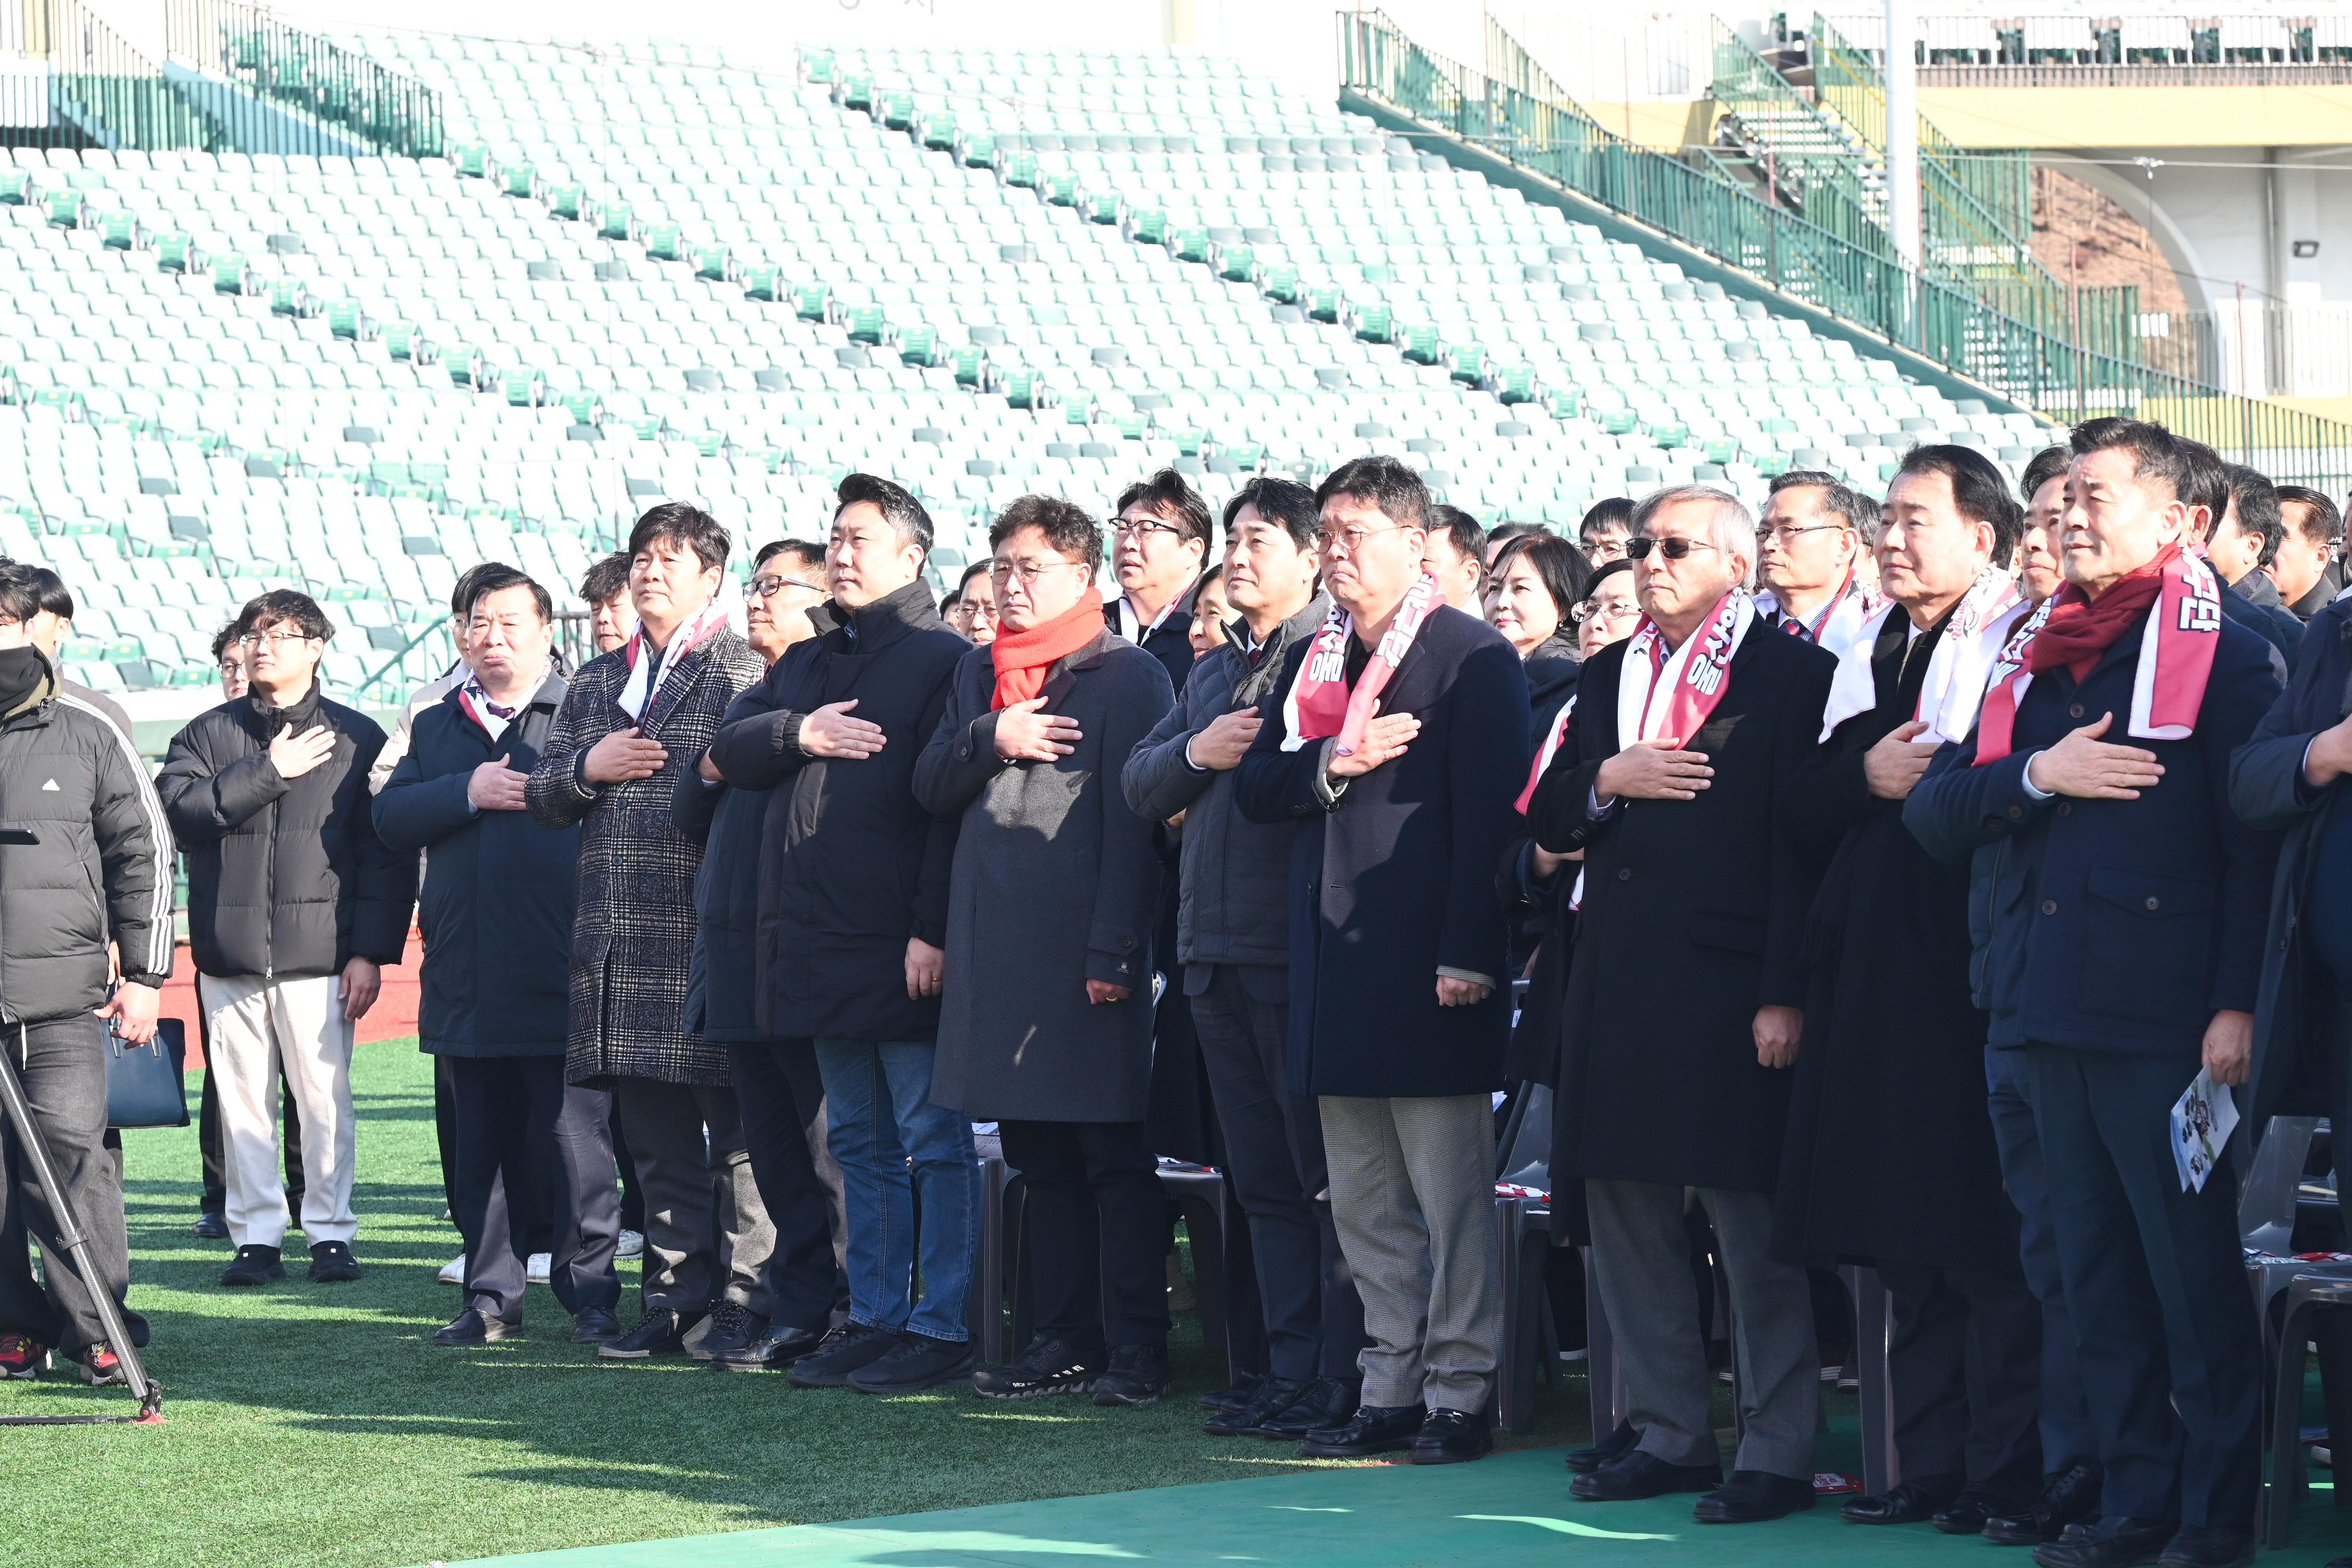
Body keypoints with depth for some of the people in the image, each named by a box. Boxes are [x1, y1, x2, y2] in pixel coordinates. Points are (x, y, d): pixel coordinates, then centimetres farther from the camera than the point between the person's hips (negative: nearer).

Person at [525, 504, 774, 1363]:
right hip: (622, 943, 6)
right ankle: (676, 1300, 14)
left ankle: (747, 1301, 0)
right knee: (658, 1141, 9)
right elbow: (542, 797, 17)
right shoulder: (596, 683, 19)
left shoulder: (745, 672, 0)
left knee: (738, 1136, -4)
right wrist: (588, 767, 0)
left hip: (714, 931, -6)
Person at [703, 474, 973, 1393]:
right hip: (818, 940, 8)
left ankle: (941, 1329, -3)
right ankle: (874, 1317, 17)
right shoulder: (806, 664, 20)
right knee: (859, 1141, 12)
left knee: (933, 1140, -4)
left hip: (903, 947, -8)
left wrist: (934, 929, -19)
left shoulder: (941, 660, -5)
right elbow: (730, 749, 11)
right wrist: (800, 733, -9)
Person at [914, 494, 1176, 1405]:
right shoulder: (979, 674, 17)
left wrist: (1113, 951, -16)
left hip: (1084, 953, -6)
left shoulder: (1129, 676, -3)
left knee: (1113, 1156, -4)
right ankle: (1066, 1340, 14)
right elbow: (930, 790, 12)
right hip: (997, 948, 6)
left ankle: (1137, 1349, -1)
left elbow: (1132, 820, -9)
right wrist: (991, 740, -8)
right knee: (1040, 1158, 9)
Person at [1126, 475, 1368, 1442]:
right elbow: (1140, 785, 15)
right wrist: (1197, 753, -2)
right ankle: (1289, 1371, 14)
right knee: (1263, 1178, 10)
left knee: (1327, 1176, -4)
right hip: (1218, 952, 8)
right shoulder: (1212, 672, 21)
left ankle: (1342, 1380, -1)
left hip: (1303, 951, -8)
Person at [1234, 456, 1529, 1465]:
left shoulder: (1472, 658, -6)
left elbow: (1490, 814, -12)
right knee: (1364, 1201, 10)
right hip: (1337, 961, 7)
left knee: (1451, 1193, -3)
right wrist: (1336, 763, -9)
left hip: (1427, 962, -7)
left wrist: (1467, 954, -18)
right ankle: (1391, 1391, 16)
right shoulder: (1312, 661, 17)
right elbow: (1255, 791, 11)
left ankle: (1460, 1395, 2)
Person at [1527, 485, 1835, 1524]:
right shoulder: (1607, 677, 17)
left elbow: (1801, 841, -10)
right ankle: (1671, 1434, 19)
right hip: (1617, 987, 7)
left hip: (1728, 982, -7)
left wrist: (1785, 994, -16)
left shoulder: (1791, 674, -4)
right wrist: (1606, 781, -6)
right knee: (1626, 1217, 10)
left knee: (1753, 1228, -4)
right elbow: (1546, 821, 15)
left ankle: (1777, 1456, 2)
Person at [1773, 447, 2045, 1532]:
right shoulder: (1870, 653, 18)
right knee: (1906, 1244, 9)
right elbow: (1810, 808, 13)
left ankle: (2004, 1471, -2)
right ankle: (1929, 1463, 15)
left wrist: (1924, 780, -13)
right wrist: (1868, 772, -4)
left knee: (1986, 1234, -6)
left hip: (1971, 971, -7)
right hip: (1874, 975, 7)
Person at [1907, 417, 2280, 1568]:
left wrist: (2237, 1003, -15)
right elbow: (1934, 810, 11)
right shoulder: (2032, 658, 17)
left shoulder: (2224, 655, -1)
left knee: (2195, 1275, -4)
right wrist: (2036, 775, -7)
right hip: (2048, 1005, 6)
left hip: (2164, 1018, -6)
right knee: (2097, 1276, 9)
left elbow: (2259, 838, -7)